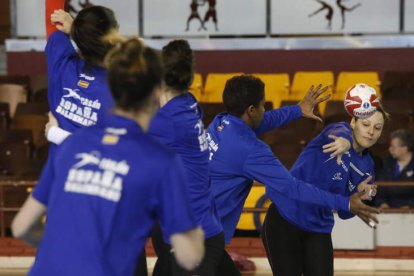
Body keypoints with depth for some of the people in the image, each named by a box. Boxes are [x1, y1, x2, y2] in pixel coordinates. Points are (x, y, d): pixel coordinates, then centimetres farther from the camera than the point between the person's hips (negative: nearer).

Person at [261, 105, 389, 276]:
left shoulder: (366, 167, 6)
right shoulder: (339, 130, -8)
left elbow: (344, 212, 11)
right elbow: (339, 133, -35)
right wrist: (345, 140, -60)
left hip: (319, 230, 5)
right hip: (283, 221, -5)